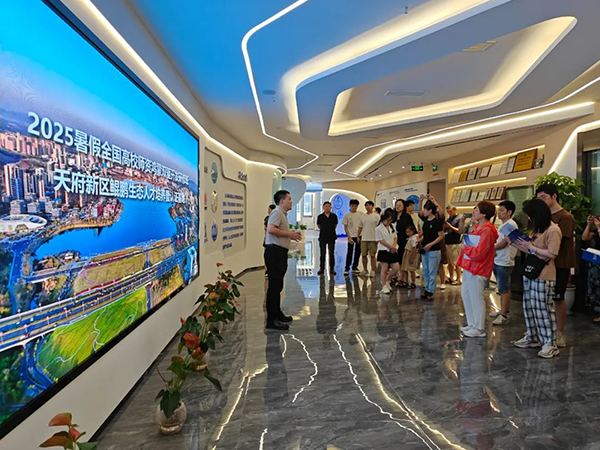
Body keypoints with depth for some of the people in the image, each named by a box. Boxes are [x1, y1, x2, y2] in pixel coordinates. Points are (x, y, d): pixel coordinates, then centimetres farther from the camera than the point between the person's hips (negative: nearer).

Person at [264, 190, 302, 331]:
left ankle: (277, 314, 27)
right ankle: (271, 320, -4)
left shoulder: (282, 213, 21)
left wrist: (291, 234, 12)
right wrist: (289, 234, -16)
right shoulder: (277, 212, -11)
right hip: (274, 252, -11)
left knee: (278, 285, 16)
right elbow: (271, 229, -26)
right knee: (274, 286, -8)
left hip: (280, 252, 11)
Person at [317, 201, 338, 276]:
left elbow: (335, 225, 13)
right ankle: (321, 268, 13)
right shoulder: (320, 216, -1)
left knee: (331, 253, 4)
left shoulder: (334, 216, 0)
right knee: (322, 253, 5)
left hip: (331, 237, 0)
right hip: (322, 237, 0)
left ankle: (332, 269, 11)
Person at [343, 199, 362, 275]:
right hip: (351, 236, -2)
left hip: (359, 236, 2)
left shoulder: (360, 214, 4)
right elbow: (345, 227, 1)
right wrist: (349, 237, -7)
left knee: (358, 252, 8)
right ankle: (347, 268, 5)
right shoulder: (347, 215, 0)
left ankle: (355, 267, 20)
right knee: (349, 252, -3)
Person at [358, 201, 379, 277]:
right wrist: (358, 236, 8)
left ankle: (373, 271, 6)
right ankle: (365, 270, 19)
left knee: (372, 255, -1)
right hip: (364, 239, 4)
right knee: (364, 255, 7)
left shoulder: (376, 216, -2)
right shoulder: (362, 216, 11)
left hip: (373, 239, -4)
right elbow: (360, 227, 14)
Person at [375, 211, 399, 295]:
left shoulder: (391, 227, 11)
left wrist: (394, 246, -6)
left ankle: (387, 281, 24)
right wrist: (391, 247, -14)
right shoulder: (378, 229, -9)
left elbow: (395, 238, 13)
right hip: (383, 251, -6)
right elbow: (381, 241, -13)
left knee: (396, 268, 3)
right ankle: (384, 287, 9)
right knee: (384, 269, -1)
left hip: (392, 251, 6)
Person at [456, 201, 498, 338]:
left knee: (476, 299, 0)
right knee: (466, 296, 17)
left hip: (477, 270, -10)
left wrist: (465, 248, -10)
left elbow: (478, 252, -23)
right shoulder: (477, 227, 13)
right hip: (469, 267, 10)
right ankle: (472, 324, 30)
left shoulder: (487, 230, -18)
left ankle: (479, 329, 13)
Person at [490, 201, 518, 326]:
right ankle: (503, 310, 28)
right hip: (498, 261, 10)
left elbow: (504, 243, -18)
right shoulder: (504, 225, 15)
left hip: (504, 263, -10)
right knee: (502, 288, 17)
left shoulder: (510, 225, -15)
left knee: (504, 289, -3)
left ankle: (504, 315, 3)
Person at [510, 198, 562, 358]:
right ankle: (532, 337, 27)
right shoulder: (536, 228, 14)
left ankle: (550, 344, 6)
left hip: (544, 276, -9)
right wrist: (514, 243, 7)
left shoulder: (553, 230, -14)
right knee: (529, 307, 14)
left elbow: (551, 254, -20)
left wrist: (530, 247, -17)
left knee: (544, 309, -4)